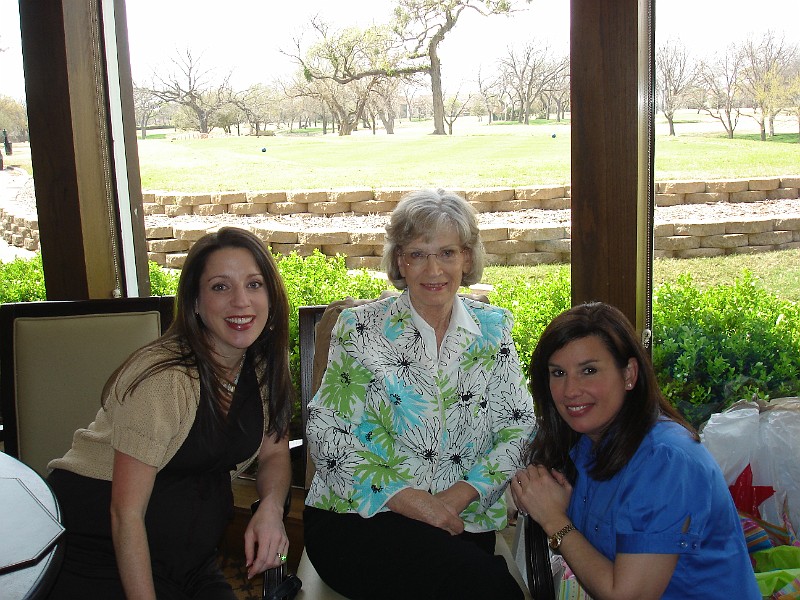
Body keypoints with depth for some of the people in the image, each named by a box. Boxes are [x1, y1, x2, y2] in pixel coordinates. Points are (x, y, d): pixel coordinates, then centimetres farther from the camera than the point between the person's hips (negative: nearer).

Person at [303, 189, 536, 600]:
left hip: (462, 522, 3)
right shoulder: (361, 328, 0)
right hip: (358, 516, -3)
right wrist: (408, 499, -14)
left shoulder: (493, 328, 9)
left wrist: (459, 495, -12)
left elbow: (520, 427, 4)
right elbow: (325, 431, -5)